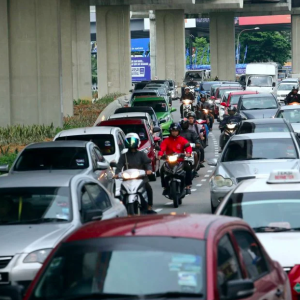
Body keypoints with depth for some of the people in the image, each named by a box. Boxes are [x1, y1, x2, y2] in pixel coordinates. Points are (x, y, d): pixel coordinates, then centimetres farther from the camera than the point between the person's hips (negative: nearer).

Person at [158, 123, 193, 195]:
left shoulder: (182, 140, 8)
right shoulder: (166, 140, 8)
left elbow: (188, 146, -9)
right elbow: (162, 148, -9)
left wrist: (188, 152, -33)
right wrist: (160, 154, -31)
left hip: (180, 160, 0)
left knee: (188, 168, -27)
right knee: (162, 169, -26)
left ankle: (187, 186, -18)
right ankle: (165, 187, -14)